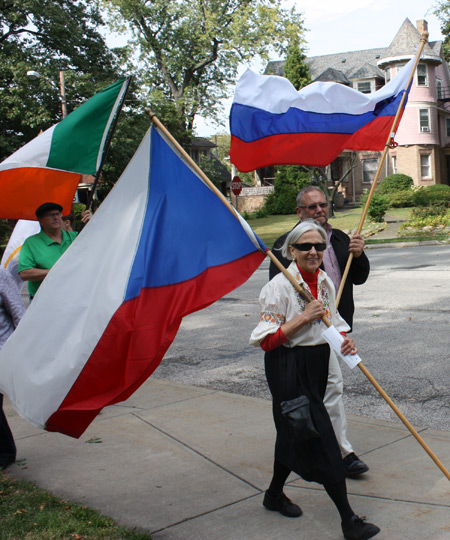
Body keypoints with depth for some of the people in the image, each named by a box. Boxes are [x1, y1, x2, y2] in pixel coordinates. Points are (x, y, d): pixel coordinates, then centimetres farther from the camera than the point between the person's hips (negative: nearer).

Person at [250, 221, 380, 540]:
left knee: (295, 433, 20)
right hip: (288, 367, -8)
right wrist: (304, 317, -22)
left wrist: (346, 338, -5)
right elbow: (266, 340, -16)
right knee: (320, 439, -7)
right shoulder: (280, 286, -15)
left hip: (317, 365, 8)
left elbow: (333, 320, 18)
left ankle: (275, 494, 40)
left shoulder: (326, 283, 6)